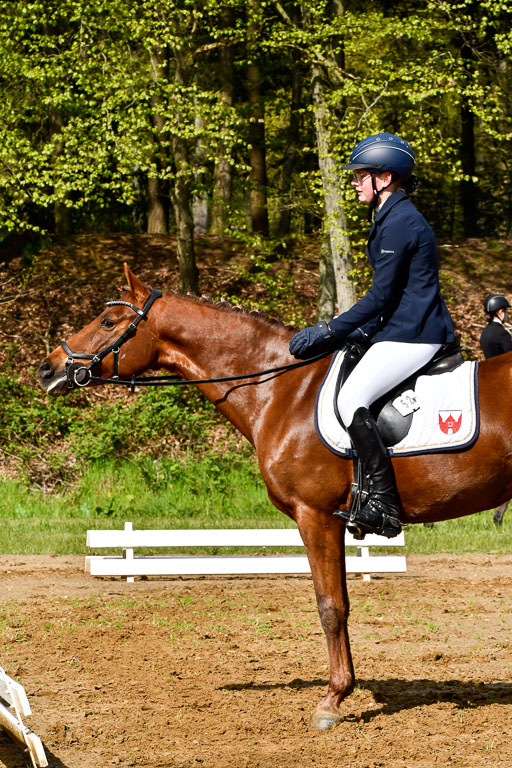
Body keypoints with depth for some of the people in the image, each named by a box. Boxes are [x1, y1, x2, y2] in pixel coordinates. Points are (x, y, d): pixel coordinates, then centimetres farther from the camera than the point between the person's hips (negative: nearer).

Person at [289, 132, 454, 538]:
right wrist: (361, 332, 16)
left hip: (412, 336, -11)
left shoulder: (398, 223, -15)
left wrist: (328, 332, -13)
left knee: (351, 398, -20)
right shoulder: (396, 217, 18)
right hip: (410, 328, 11)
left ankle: (385, 504, -22)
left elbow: (381, 296, -17)